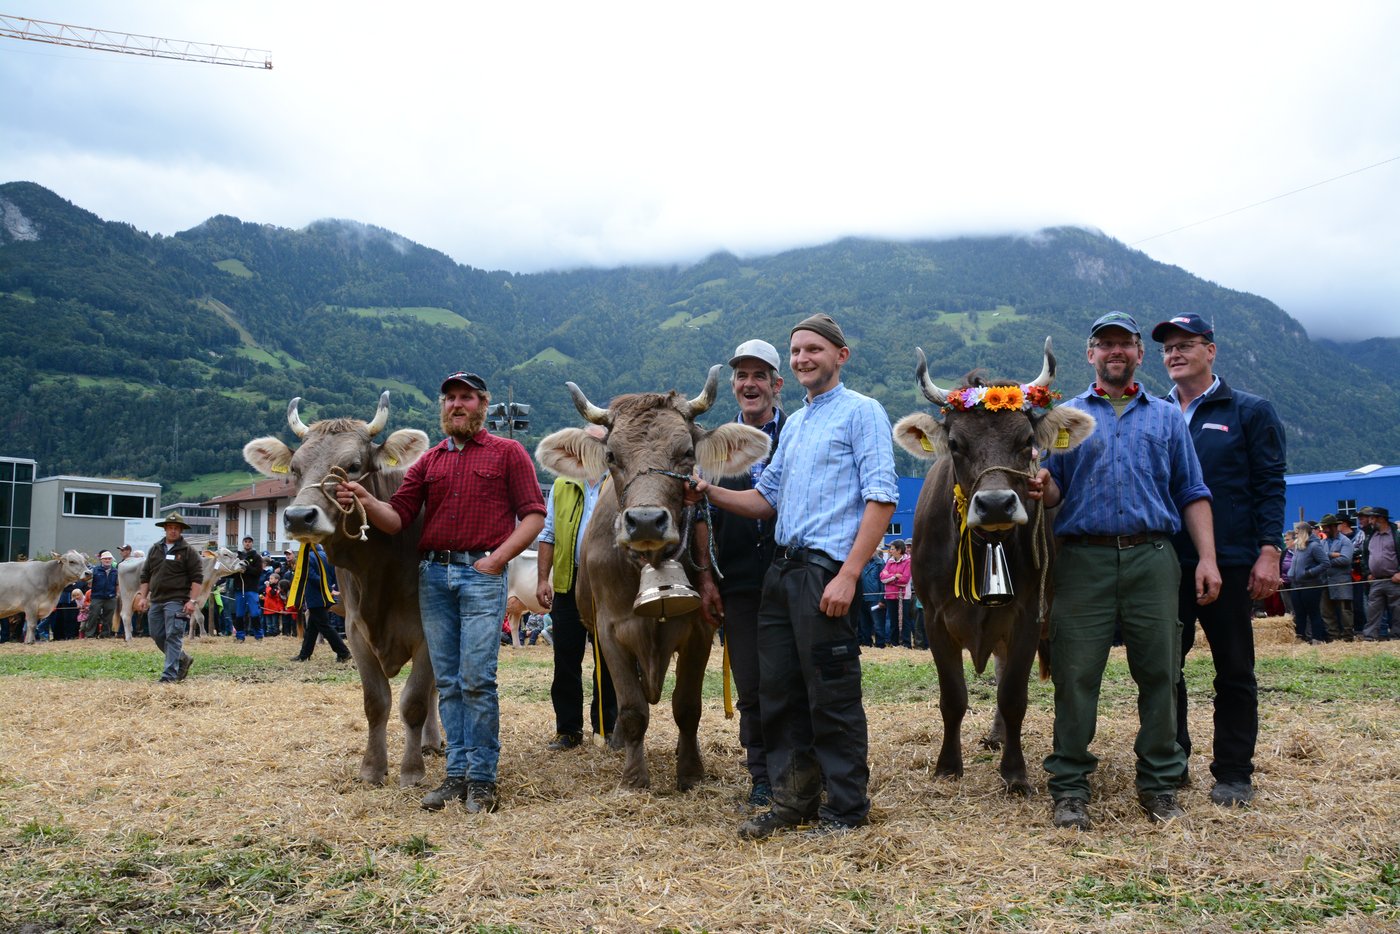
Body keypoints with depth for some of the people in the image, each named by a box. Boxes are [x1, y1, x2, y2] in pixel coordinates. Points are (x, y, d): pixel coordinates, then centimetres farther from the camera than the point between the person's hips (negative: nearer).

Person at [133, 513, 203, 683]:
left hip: (176, 601, -6)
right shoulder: (155, 549, 14)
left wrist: (192, 600, -15)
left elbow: (197, 577, -7)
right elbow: (145, 575, 18)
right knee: (158, 636, 11)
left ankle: (169, 674, -8)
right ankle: (183, 660, 29)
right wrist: (142, 597, 9)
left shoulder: (189, 551, -2)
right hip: (156, 600, 6)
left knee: (173, 637, -10)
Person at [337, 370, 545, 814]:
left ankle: (482, 779, 2)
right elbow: (398, 518, 9)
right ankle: (457, 773, 14)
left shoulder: (507, 452, 6)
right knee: (448, 681, 7)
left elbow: (533, 514, 0)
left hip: (482, 573, -4)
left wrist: (496, 559, -11)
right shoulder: (428, 461, 17)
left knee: (477, 679, -7)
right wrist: (366, 501, -12)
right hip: (432, 574, 5)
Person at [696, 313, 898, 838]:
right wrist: (710, 492, 5)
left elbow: (882, 498, -12)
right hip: (781, 570, 8)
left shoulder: (860, 412, -3)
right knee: (778, 691, 10)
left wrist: (848, 575, -19)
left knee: (832, 696, -2)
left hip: (827, 569, -8)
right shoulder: (793, 425, 22)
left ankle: (846, 810, 11)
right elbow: (766, 499, 22)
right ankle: (794, 801, 22)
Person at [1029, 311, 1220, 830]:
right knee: (1075, 674, -2)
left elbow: (1192, 494, 13)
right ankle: (1069, 788, 7)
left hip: (1152, 558, 1)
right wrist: (1043, 490, -16)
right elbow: (1054, 490, 9)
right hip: (1083, 558, -1)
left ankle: (1159, 784, 15)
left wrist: (1207, 558, 1)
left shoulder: (1167, 417, 17)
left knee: (1159, 671, 2)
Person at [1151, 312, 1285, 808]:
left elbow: (1270, 485, -1)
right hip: (1165, 564, 3)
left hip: (1230, 563, -3)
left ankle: (1233, 773, 15)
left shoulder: (1250, 412, 3)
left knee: (1234, 670, 5)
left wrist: (1268, 551, -11)